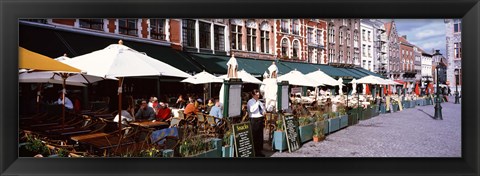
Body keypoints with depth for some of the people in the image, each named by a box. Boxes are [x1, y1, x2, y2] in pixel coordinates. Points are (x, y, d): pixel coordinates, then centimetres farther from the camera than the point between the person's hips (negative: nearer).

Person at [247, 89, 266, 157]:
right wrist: (257, 103, -20)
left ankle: (259, 151, 24)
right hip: (254, 120, -7)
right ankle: (254, 152, 8)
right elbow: (251, 110, -24)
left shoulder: (259, 102, 15)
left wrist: (264, 111, 5)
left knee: (260, 136, 12)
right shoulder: (250, 102, -7)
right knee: (254, 136, -3)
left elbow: (263, 108, 28)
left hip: (260, 119, 8)